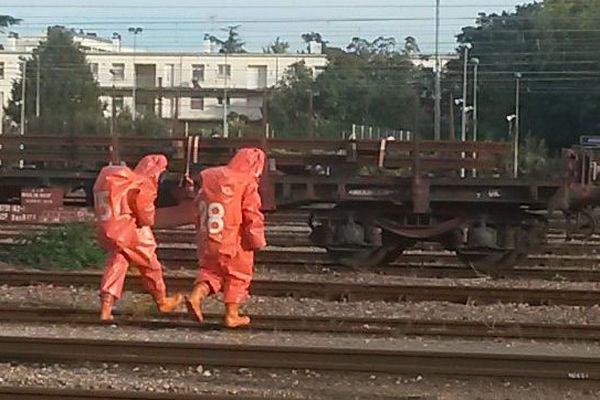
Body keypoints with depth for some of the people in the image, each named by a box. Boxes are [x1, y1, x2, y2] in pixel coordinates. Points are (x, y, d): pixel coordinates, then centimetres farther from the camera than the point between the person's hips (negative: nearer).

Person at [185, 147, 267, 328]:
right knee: (238, 275, 10)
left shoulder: (209, 179, 7)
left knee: (210, 271, 19)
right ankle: (232, 315, 11)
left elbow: (199, 206, 14)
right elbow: (252, 216, -15)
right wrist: (257, 241, -3)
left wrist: (202, 230, 24)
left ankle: (197, 294, -6)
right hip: (234, 242, -5)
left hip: (208, 240, 5)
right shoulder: (247, 184, -13)